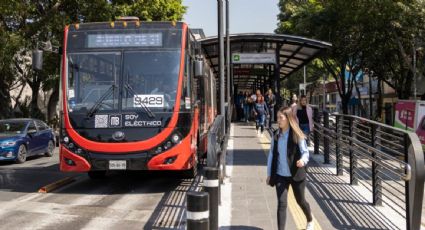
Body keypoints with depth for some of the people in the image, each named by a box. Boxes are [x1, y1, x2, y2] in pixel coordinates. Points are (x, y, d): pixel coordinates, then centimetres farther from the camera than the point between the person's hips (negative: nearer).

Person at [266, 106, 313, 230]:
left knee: (300, 201, 16)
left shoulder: (297, 135, -11)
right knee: (281, 203, -5)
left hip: (296, 174, -2)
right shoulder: (276, 135, 0)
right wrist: (269, 174, 8)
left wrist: (303, 160, -33)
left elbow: (305, 151, -9)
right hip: (280, 175, 2)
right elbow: (271, 155, 6)